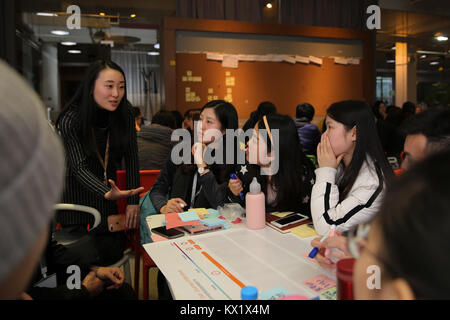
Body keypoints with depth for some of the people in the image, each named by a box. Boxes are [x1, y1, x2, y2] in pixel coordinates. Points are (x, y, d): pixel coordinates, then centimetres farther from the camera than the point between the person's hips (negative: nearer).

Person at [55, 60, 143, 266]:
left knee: (113, 248, 1)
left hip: (106, 185, 3)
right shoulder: (70, 120, -22)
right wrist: (108, 194, -44)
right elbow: (80, 168, -26)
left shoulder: (125, 114, -12)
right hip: (74, 189, -3)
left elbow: (131, 158, -9)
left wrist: (133, 200, -14)